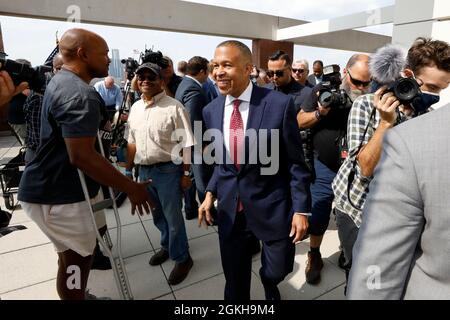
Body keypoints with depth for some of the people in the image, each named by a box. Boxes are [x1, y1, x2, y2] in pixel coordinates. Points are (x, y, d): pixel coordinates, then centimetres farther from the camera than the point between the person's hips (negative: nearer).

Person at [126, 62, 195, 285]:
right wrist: (128, 169, 17)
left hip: (168, 170, -6)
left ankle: (182, 258, 26)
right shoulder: (135, 108, 8)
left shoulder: (174, 107, -12)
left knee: (173, 216, 5)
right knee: (157, 215, 21)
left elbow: (186, 143, -13)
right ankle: (168, 246, 44)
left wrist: (186, 173, -15)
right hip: (144, 170, 6)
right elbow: (132, 142, 15)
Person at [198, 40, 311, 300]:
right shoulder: (211, 110, 1)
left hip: (272, 206, -3)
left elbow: (295, 161, -9)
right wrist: (211, 193, 3)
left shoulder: (280, 104, -14)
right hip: (229, 208, 3)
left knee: (277, 271, 17)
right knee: (234, 279, 17)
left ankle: (270, 287, 55)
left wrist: (301, 209, -9)